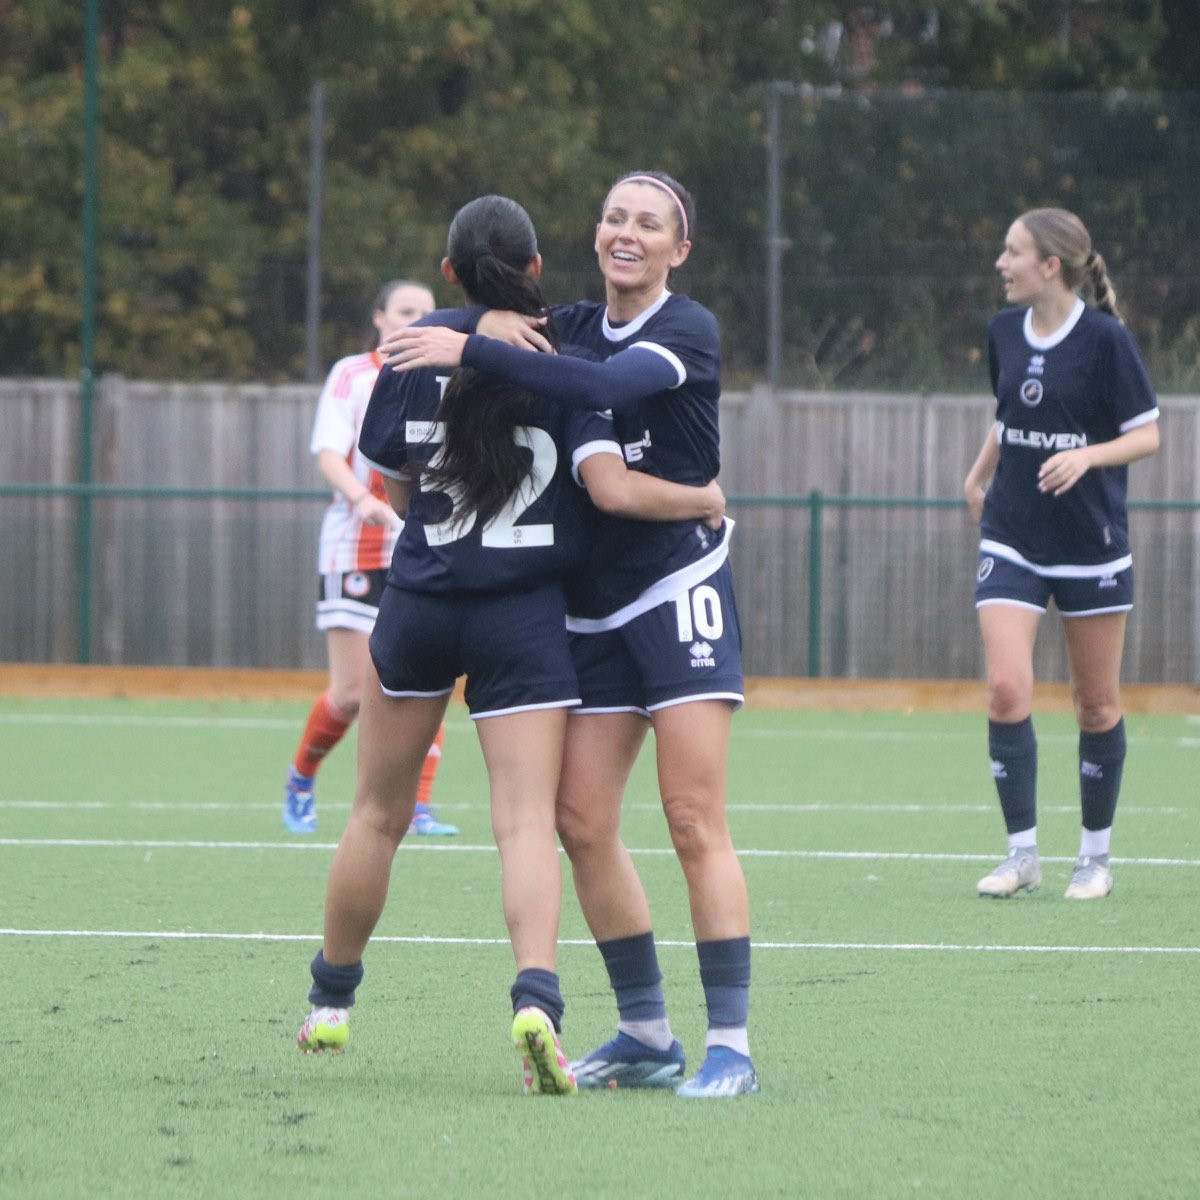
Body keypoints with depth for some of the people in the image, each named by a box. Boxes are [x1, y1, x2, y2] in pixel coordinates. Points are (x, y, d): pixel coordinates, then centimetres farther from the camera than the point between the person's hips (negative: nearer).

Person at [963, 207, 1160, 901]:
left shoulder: (1105, 338, -11)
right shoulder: (1004, 333, 4)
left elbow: (1148, 435, -9)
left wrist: (1088, 455, -24)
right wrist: (979, 476, 26)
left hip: (1091, 543, -3)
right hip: (1013, 538, 4)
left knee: (1097, 704, 6)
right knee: (1006, 689, -12)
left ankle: (1096, 856, 20)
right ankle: (1023, 854, -4)